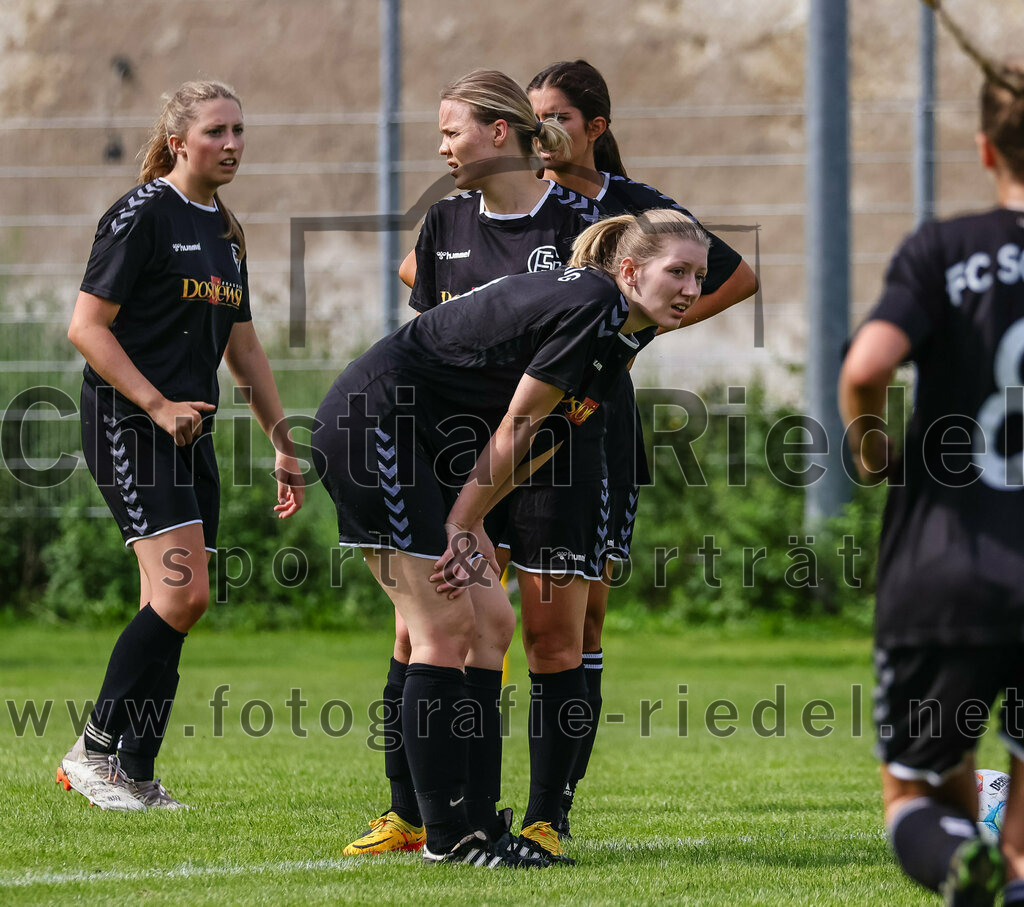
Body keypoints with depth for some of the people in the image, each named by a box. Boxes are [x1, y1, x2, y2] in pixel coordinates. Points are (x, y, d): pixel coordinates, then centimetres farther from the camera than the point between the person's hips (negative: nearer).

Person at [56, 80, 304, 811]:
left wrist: (283, 444, 21)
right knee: (182, 592, -17)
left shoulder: (225, 230, 17)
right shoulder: (142, 215, -9)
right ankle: (95, 750, -8)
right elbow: (87, 326, -13)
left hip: (190, 430, 8)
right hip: (126, 425, -8)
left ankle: (135, 775, 6)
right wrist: (156, 405, -19)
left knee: (172, 606, 3)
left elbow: (243, 347, 24)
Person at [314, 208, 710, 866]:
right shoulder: (588, 306, -20)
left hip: (422, 451, 10)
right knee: (447, 631, -10)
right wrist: (463, 524, -7)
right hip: (373, 422, -10)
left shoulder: (626, 332, 10)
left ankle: (472, 815, 10)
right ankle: (447, 835, -7)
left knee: (491, 625, 7)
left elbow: (526, 440, 10)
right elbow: (514, 429, -15)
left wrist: (469, 525, 1)